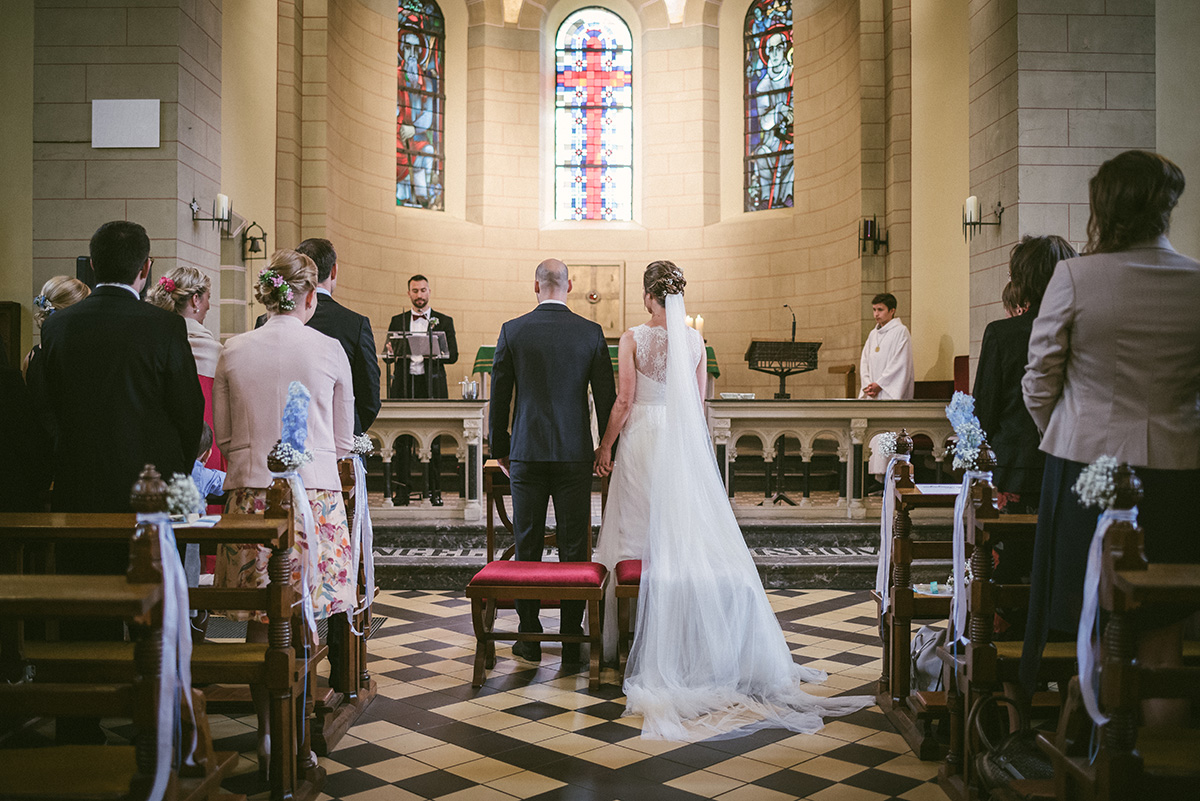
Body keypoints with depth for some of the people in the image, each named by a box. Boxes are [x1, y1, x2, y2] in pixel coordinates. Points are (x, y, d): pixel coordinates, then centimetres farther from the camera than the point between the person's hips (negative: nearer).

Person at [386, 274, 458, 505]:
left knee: (433, 440, -1)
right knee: (402, 440, -2)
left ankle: (434, 490, 6)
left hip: (432, 385, -1)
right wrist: (390, 351, -10)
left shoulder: (444, 321, 10)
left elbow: (453, 355, 4)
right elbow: (388, 355, 14)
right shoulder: (397, 321, 15)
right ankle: (402, 489, 3)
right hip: (404, 384, 1)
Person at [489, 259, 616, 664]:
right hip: (575, 454, 0)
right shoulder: (591, 333, -1)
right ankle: (572, 638, 11)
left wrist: (500, 449, 14)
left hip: (526, 453, 0)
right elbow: (606, 397, 1)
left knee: (527, 546, 8)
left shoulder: (512, 331, -1)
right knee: (574, 547, 6)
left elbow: (499, 396, 3)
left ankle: (529, 638, 16)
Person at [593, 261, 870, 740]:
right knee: (687, 536, 9)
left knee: (643, 538, 6)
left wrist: (605, 446, 1)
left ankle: (639, 632, 12)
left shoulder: (633, 339, -8)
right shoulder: (694, 340, 1)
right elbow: (698, 403, 6)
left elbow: (625, 401, -9)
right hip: (684, 445, 3)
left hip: (642, 441, -3)